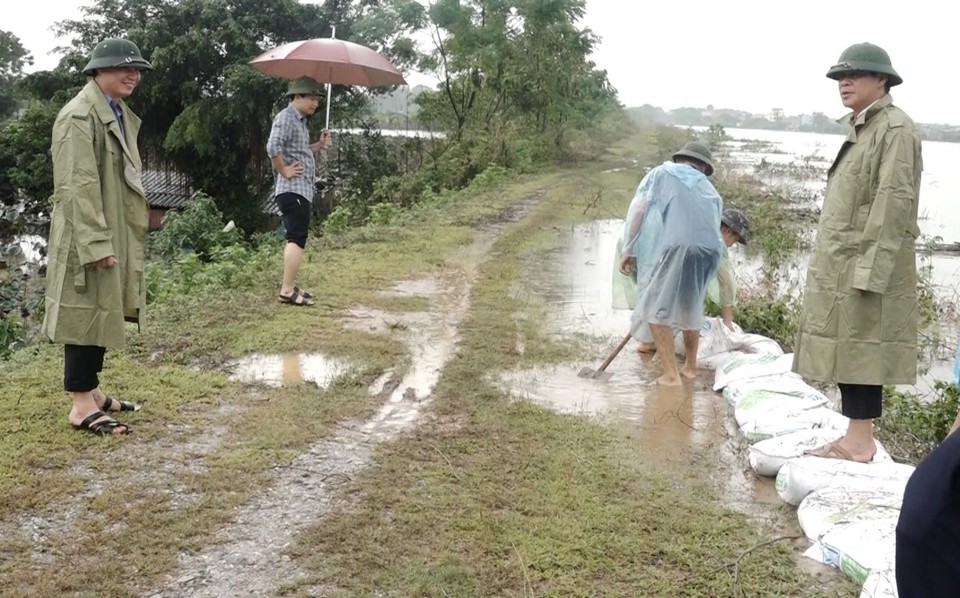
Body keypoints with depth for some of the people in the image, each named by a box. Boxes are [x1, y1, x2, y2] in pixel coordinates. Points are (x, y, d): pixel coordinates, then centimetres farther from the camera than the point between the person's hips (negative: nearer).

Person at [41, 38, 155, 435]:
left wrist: (143, 217, 17)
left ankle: (91, 390, 25)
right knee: (87, 312, -4)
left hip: (117, 233, 9)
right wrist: (98, 242, -25)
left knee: (103, 311, 14)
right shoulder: (79, 116, -16)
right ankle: (82, 405, 4)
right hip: (87, 237, -9)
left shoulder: (120, 114, 14)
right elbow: (78, 185, -22)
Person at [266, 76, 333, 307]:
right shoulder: (286, 117, -13)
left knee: (295, 238, 17)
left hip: (303, 190, 11)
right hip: (293, 190, -11)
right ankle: (287, 291, -8)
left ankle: (288, 284, 27)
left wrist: (320, 145, 7)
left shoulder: (301, 121, 18)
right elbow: (273, 148, -28)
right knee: (297, 239, -10)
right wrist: (284, 171, -19)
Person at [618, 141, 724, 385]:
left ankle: (671, 374, 3)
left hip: (672, 248, -5)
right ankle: (691, 366, 36)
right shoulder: (710, 191, 31)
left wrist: (628, 250, 4)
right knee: (691, 308, 24)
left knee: (656, 309, 6)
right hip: (707, 251, 5)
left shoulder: (662, 173, 20)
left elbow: (638, 207, 5)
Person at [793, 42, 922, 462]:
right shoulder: (859, 129, 18)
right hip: (841, 266, 9)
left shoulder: (895, 129, -10)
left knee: (861, 352, -4)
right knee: (845, 353, 11)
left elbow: (894, 203, -17)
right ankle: (854, 438, 18)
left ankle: (862, 442, 3)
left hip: (865, 267, -9)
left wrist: (870, 268, -22)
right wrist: (831, 263, 17)